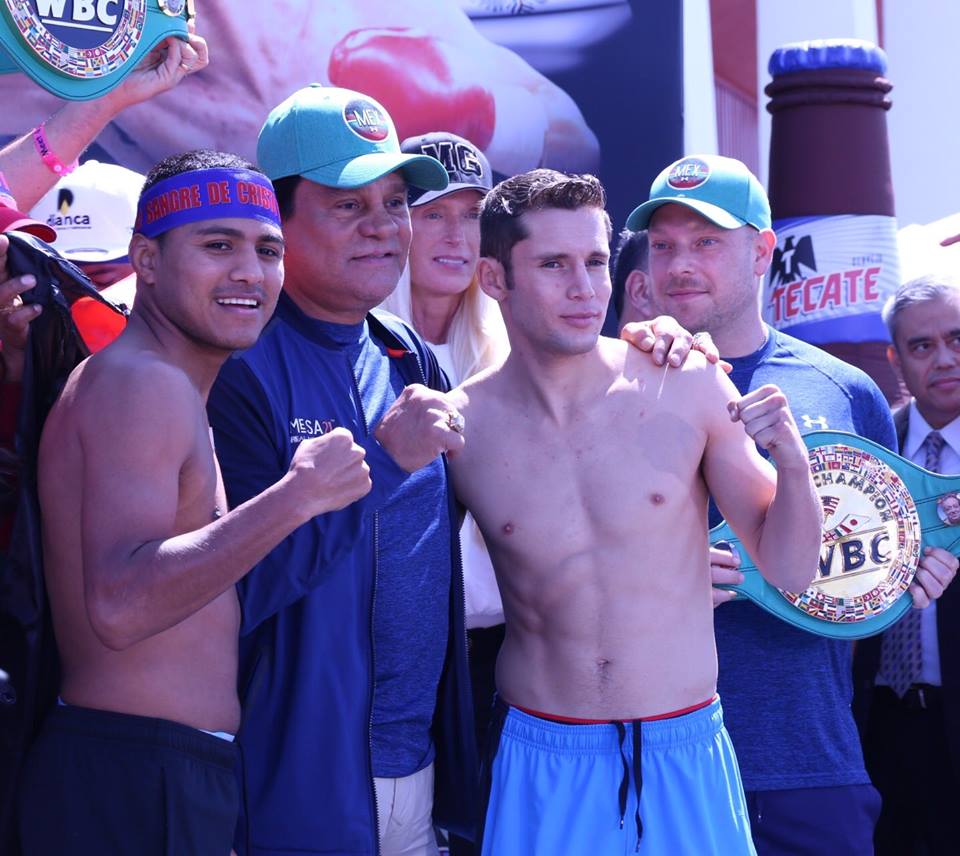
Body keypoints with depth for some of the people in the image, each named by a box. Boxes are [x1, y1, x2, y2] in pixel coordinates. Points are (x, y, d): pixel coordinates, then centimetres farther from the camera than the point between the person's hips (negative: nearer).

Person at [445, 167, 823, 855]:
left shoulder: (688, 387, -6)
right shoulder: (457, 426, -7)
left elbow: (788, 569, -1)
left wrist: (793, 461, -17)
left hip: (687, 754, 1)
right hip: (543, 765, -1)